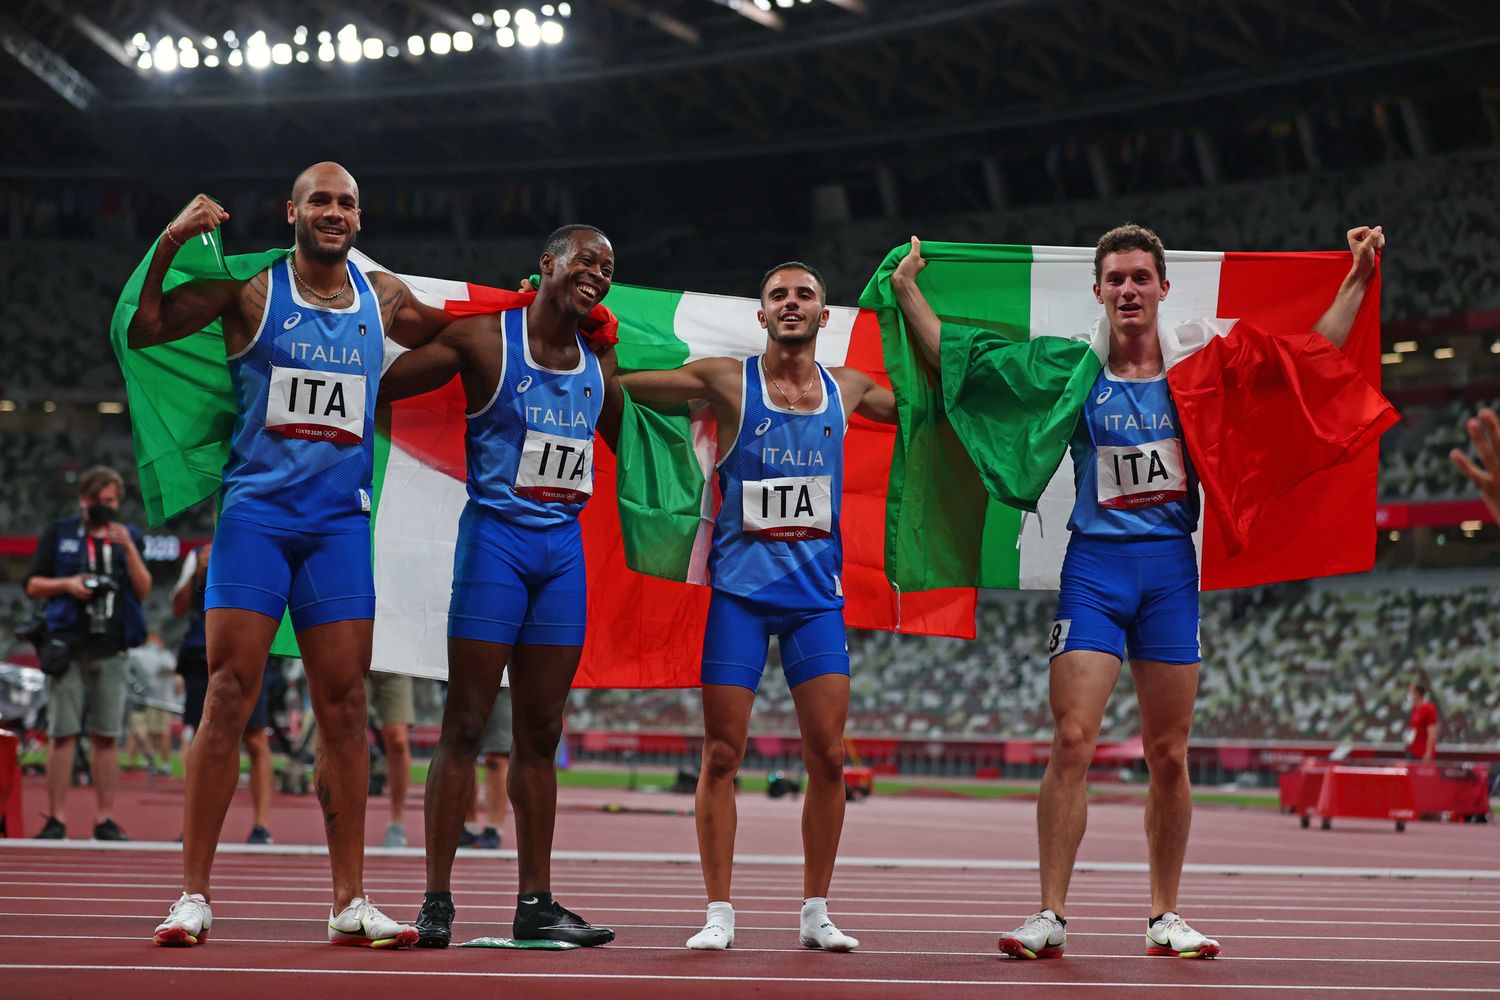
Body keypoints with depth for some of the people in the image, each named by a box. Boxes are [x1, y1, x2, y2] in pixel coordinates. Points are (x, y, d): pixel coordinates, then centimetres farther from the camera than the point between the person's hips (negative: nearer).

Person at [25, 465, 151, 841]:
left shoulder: (129, 537, 14)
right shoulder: (58, 533, 10)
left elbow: (144, 590, 4)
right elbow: (33, 585, 9)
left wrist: (128, 549, -8)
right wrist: (66, 584, -9)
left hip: (111, 650, 2)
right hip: (67, 647, -2)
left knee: (107, 736, 1)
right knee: (62, 733, -6)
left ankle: (105, 818, 5)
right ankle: (57, 818, -5)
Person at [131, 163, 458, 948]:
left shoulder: (385, 298, 11)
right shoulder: (252, 288, -1)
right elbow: (141, 330, -6)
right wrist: (168, 244, -17)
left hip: (341, 522, 4)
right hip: (255, 511, -4)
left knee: (344, 706, 3)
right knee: (228, 697, -9)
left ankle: (350, 904, 7)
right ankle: (193, 895, -4)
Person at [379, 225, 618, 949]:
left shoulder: (600, 361, 11)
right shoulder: (485, 339, -6)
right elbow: (380, 385, -5)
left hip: (564, 545, 6)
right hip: (496, 536, -5)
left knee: (540, 733, 8)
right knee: (465, 726, -6)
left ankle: (535, 903, 12)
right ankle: (436, 901, -2)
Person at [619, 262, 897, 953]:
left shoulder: (847, 389, 9)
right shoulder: (727, 381, -1)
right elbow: (616, 381, -1)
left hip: (817, 592, 3)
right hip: (739, 590, -3)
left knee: (828, 754, -1)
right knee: (722, 753, -3)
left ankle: (815, 914, 12)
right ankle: (719, 913, 6)